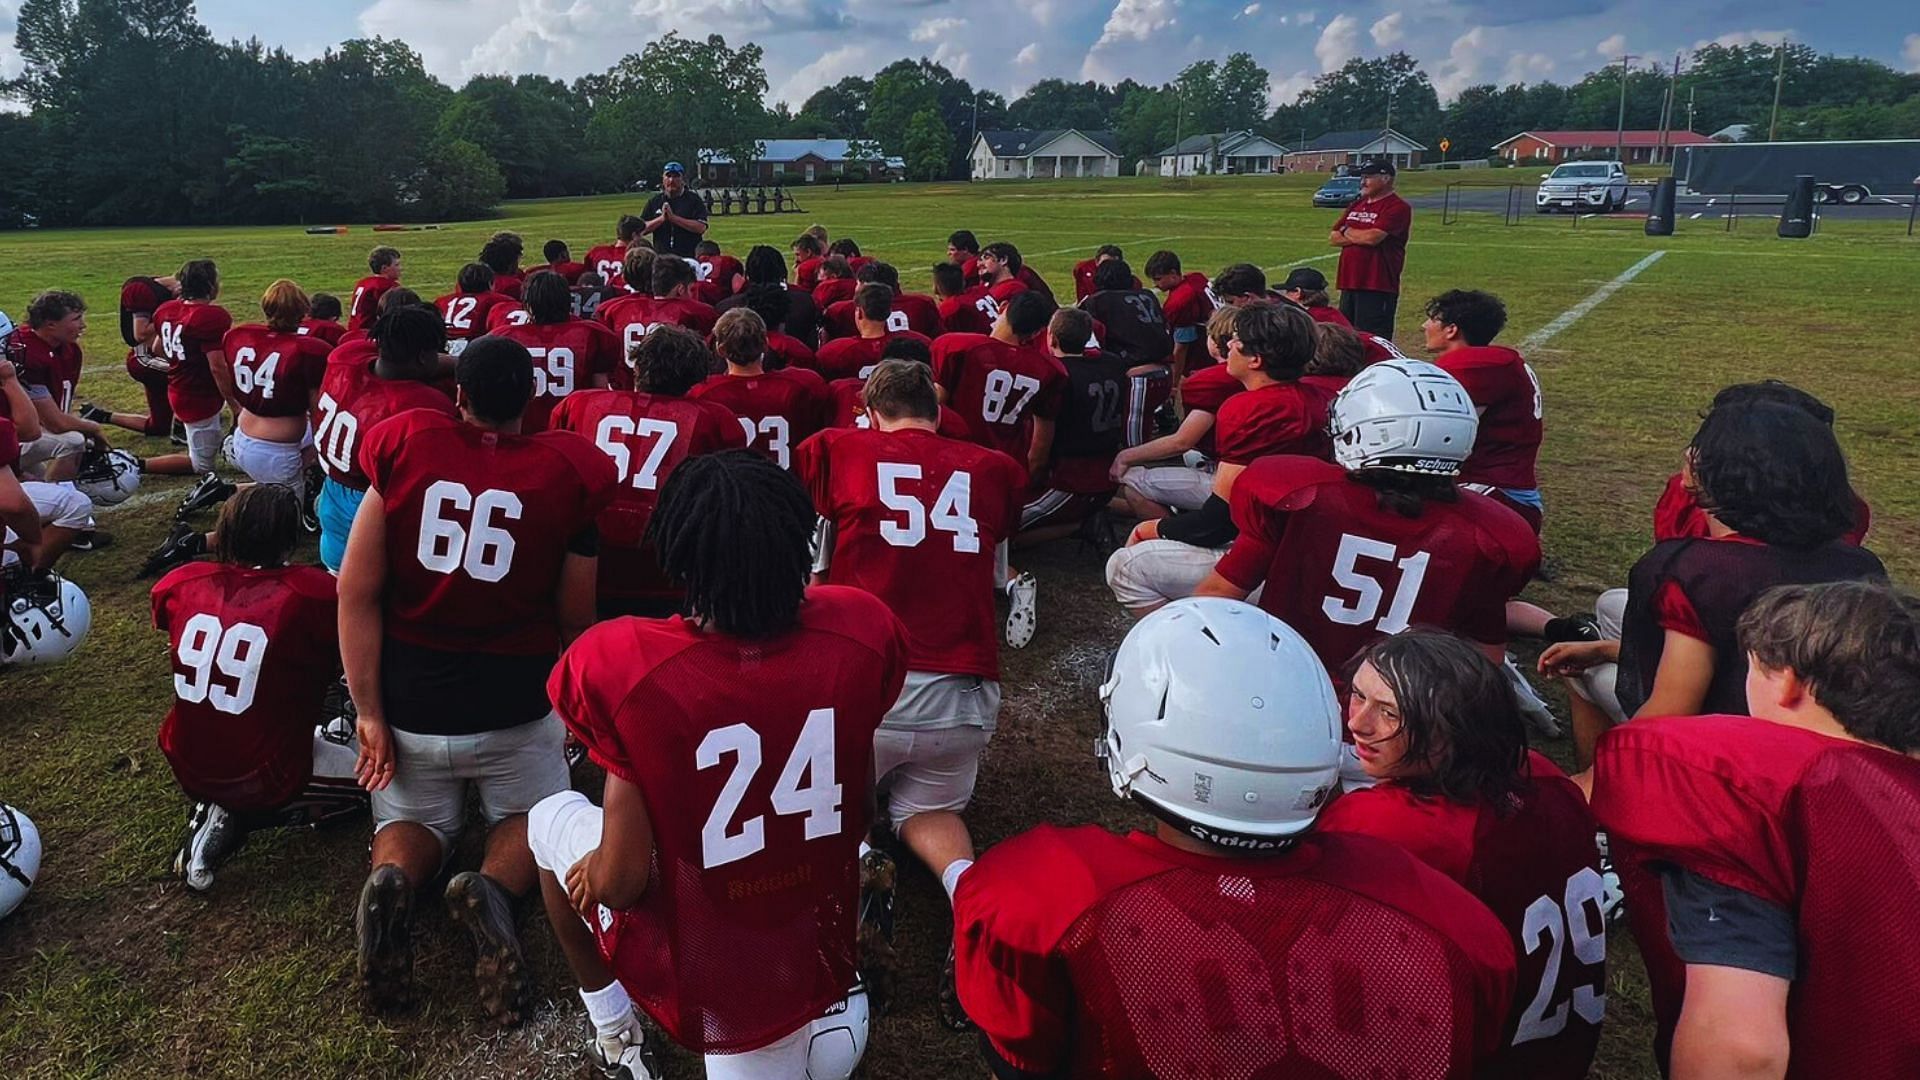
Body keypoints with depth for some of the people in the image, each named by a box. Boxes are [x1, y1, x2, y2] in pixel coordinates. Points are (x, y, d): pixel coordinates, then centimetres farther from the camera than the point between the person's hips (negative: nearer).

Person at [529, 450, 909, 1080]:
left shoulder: (625, 670, -27)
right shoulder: (861, 634, -17)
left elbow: (620, 883, -19)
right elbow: (858, 811, -1)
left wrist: (596, 873, 2)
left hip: (693, 985, -4)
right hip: (821, 959, 4)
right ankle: (824, 1008, 20)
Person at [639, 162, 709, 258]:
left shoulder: (694, 200, 4)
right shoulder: (654, 202, 14)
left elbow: (701, 228, -10)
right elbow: (642, 229, 7)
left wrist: (673, 217, -11)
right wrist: (662, 218, -8)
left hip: (689, 257, -2)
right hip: (661, 256, 3)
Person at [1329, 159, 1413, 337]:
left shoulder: (1398, 207, -7)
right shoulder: (1357, 205, 19)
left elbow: (1373, 237, -19)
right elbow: (1333, 238, 13)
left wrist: (1347, 232, 0)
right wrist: (1361, 236, -4)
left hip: (1377, 287, -8)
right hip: (1349, 283, 8)